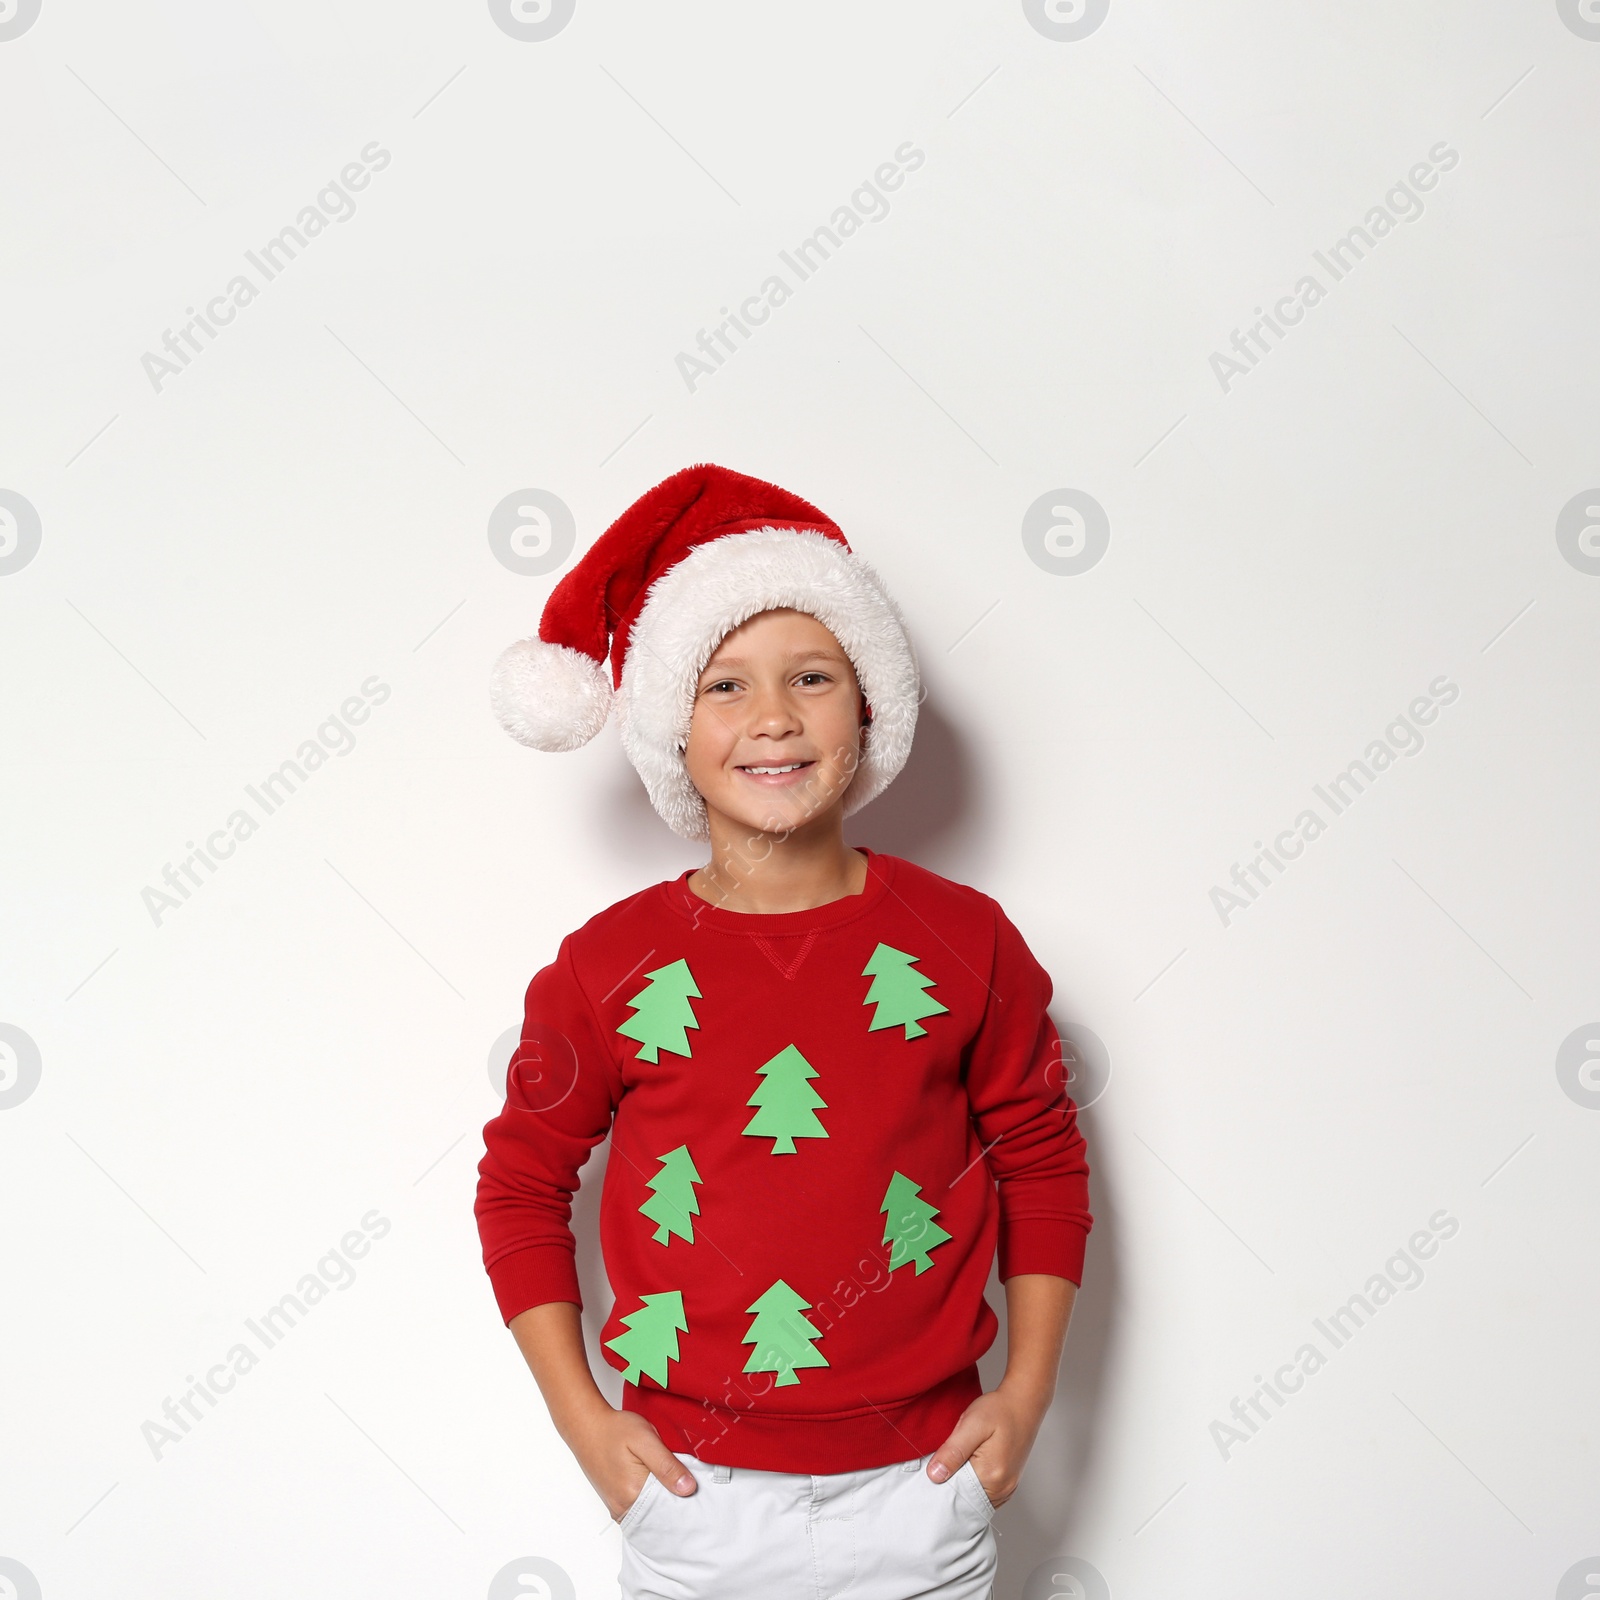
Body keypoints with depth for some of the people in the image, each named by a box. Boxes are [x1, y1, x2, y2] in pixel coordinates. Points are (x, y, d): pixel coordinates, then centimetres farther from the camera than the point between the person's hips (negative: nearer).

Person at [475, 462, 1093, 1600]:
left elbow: (1043, 1162, 7)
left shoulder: (964, 941, -4)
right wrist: (582, 1417, -1)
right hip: (695, 1499, 0)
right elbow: (522, 1183, 5)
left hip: (917, 1489, 1)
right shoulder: (609, 967, -6)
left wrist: (1026, 1394, 2)